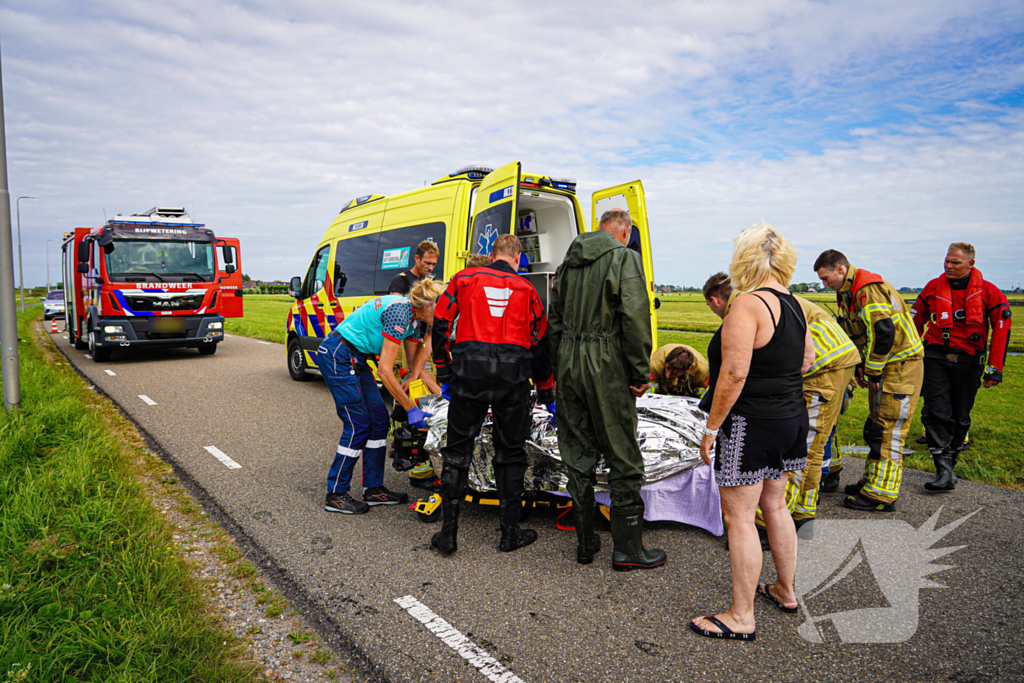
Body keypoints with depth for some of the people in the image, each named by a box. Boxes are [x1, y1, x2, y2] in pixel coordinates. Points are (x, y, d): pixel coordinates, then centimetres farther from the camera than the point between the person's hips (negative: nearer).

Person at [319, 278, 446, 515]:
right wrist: (411, 410, -21)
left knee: (379, 419, 6)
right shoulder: (399, 312, -26)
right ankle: (335, 495, 6)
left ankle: (373, 489, 15)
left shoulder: (418, 320, 1)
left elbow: (417, 365, 12)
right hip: (337, 355, -9)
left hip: (356, 358, 9)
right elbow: (385, 371, -26)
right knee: (358, 424, -7)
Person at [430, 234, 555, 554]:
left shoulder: (464, 279, 13)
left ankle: (448, 533, 15)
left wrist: (445, 377, 18)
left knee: (458, 450, 10)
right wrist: (548, 396, 28)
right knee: (510, 452, 13)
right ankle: (510, 532, 19)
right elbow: (540, 347, 19)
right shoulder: (526, 290, 15)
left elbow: (440, 327, 9)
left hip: (469, 371, 0)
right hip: (513, 375, 1)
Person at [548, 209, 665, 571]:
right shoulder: (624, 257, -6)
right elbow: (635, 318, -14)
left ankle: (585, 542, 22)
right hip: (606, 367, -6)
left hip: (569, 363, 6)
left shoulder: (569, 262, 14)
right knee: (623, 457, 4)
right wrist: (641, 373, -9)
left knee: (578, 455, 12)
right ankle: (627, 548, 11)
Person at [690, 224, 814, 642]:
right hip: (790, 419, 9)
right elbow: (807, 360, 18)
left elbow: (734, 375, -23)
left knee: (739, 517, 1)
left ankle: (741, 618, 11)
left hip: (751, 424, -9)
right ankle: (785, 591, 38)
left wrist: (711, 428, -17)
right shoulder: (794, 305, 8)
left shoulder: (748, 304, -19)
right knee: (774, 506, 22)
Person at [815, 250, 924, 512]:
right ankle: (873, 481, 25)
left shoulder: (869, 288, -20)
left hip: (901, 365, -10)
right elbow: (855, 333, 20)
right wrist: (859, 367, 13)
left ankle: (881, 495, -3)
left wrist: (873, 372, -19)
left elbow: (883, 333, -26)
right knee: (876, 425, 15)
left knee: (887, 430, -8)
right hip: (882, 365, 10)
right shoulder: (848, 292, 12)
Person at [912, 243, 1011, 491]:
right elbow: (916, 322, 13)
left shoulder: (988, 291, -2)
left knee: (961, 418, 7)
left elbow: (1002, 328, 1)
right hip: (935, 357, 0)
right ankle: (944, 471, -12)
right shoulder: (933, 287, 3)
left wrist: (996, 367, -3)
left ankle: (949, 464, 24)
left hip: (968, 361, 0)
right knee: (936, 413, -12)